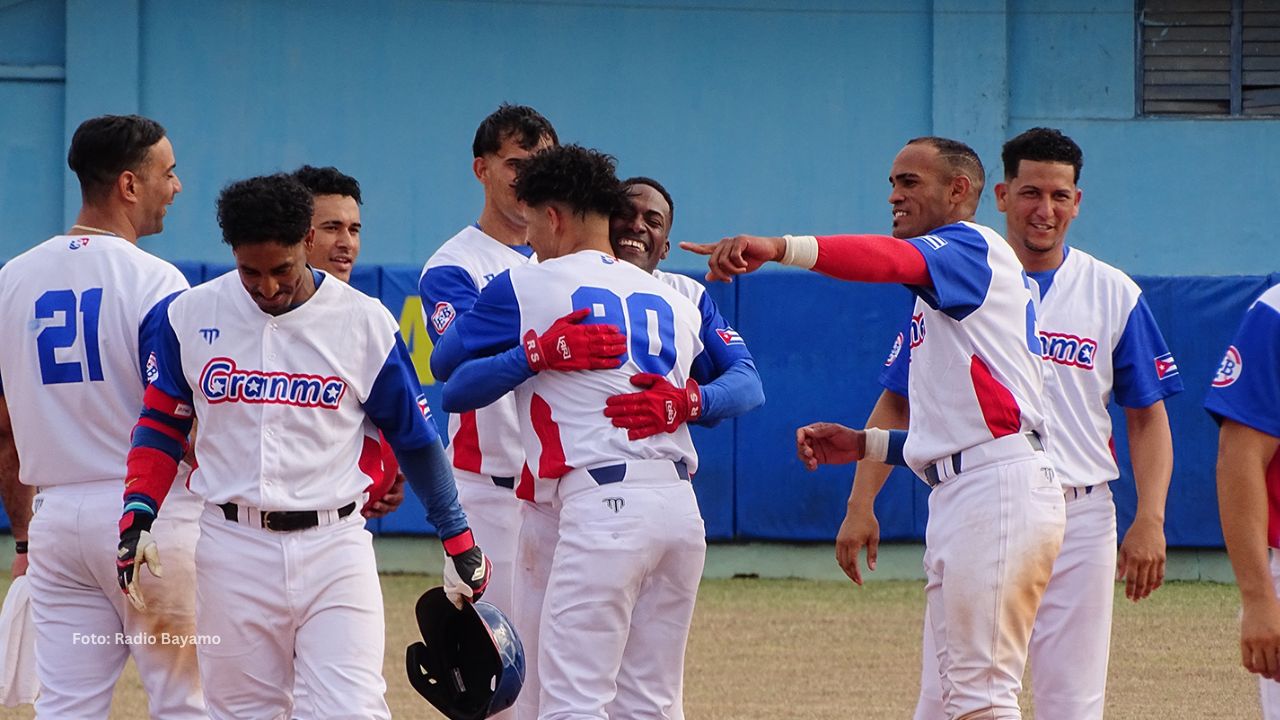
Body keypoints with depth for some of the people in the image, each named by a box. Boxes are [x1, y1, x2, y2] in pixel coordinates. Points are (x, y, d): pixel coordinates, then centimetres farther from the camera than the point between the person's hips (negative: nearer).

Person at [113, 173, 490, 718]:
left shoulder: (365, 322, -2)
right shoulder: (190, 316, 1)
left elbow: (415, 437, 7)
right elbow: (161, 425, 12)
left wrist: (458, 541, 10)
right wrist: (136, 518, -1)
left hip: (334, 549, -1)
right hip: (233, 550, 1)